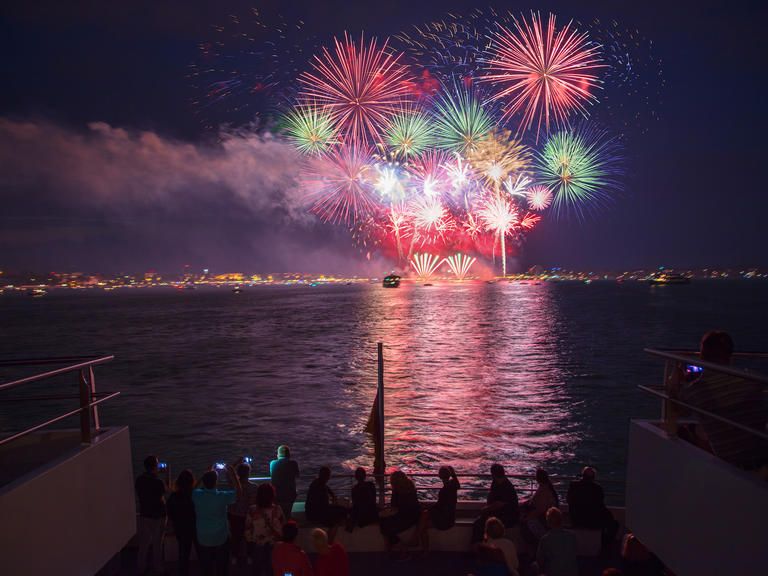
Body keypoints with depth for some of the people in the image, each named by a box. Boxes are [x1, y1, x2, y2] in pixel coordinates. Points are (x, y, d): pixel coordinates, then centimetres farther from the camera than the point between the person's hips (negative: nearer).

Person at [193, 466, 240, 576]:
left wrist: (207, 474, 12)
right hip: (221, 539, -2)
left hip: (203, 540, 3)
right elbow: (238, 490, -2)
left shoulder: (197, 495, -14)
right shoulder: (223, 496, -21)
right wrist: (232, 473, 1)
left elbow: (196, 487, 11)